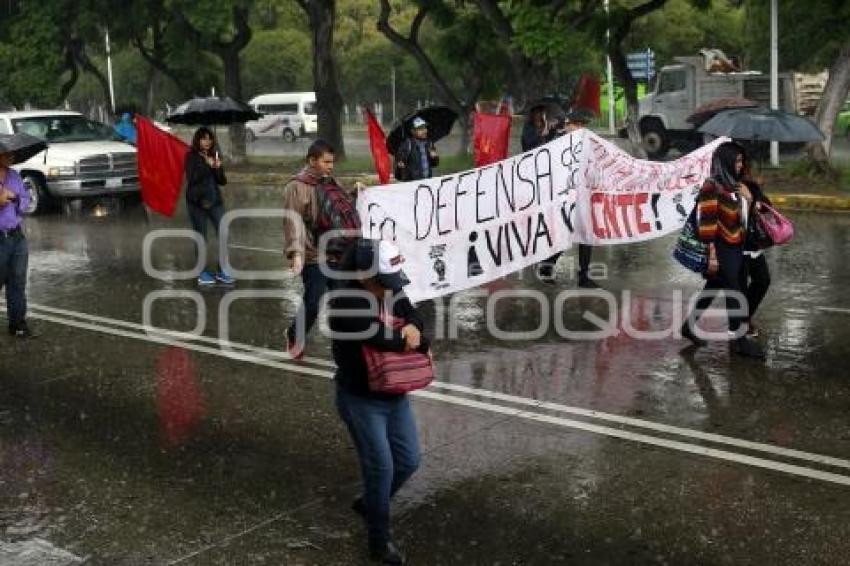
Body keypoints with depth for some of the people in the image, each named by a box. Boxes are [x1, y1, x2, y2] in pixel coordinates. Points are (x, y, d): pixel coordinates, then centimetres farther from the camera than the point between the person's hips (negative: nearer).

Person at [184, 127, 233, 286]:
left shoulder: (214, 156, 11)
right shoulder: (191, 157, -2)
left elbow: (223, 181, 8)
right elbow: (192, 178, -15)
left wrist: (218, 168, -10)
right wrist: (207, 166, -20)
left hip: (215, 201, 4)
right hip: (197, 202, -4)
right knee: (200, 237, 2)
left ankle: (222, 271, 6)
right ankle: (202, 272, 10)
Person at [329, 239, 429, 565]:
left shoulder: (391, 292, 0)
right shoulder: (348, 302, -24)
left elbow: (412, 318, 1)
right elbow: (380, 336, -32)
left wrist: (414, 330, -22)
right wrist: (408, 338, -15)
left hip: (395, 395, 8)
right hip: (361, 400, -8)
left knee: (408, 461, 12)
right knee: (381, 467, -6)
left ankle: (369, 504, 37)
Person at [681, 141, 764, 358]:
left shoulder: (734, 185, 10)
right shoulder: (712, 187, -15)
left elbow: (744, 216, 21)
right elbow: (708, 223, -18)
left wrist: (747, 198, 2)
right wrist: (712, 255, -20)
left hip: (735, 248, 8)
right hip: (722, 250, -8)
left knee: (713, 288, 15)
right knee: (734, 293, -3)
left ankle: (690, 326, 28)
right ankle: (739, 340, 5)